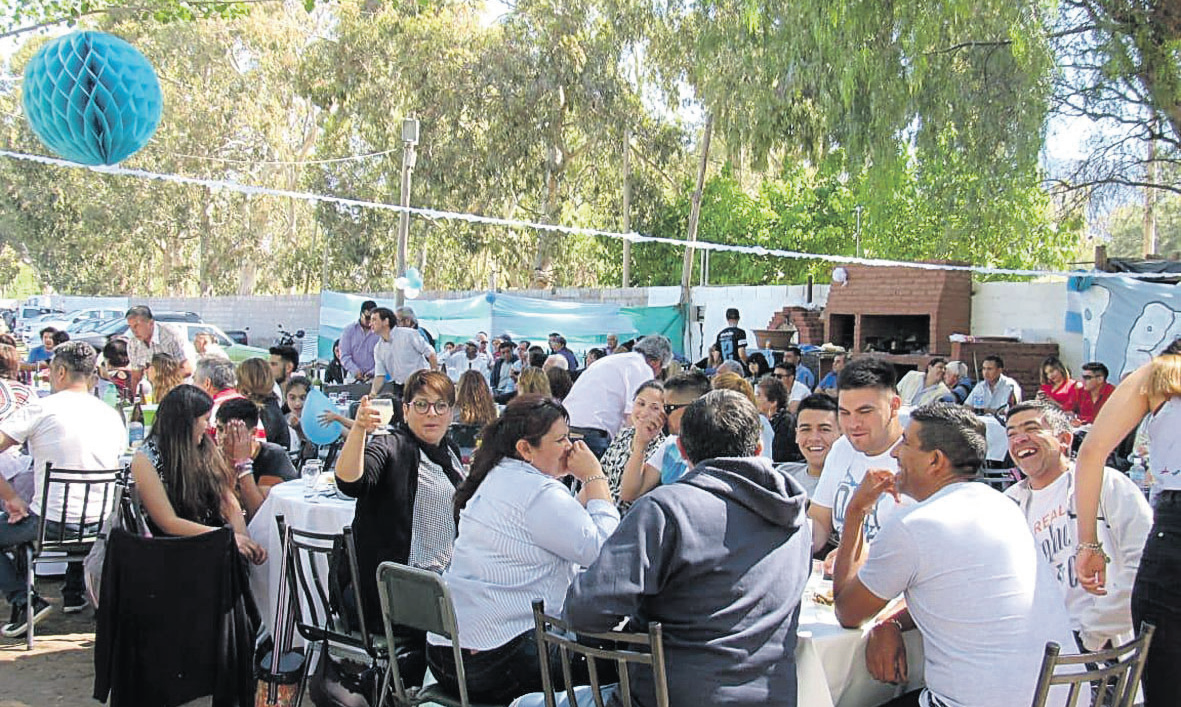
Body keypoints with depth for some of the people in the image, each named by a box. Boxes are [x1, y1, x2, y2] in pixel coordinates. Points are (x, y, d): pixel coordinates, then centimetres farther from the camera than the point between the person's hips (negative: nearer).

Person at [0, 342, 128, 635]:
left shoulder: (40, 409, -9)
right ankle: (74, 592, 40)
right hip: (99, 524, 6)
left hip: (51, 523, -6)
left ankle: (24, 601, 6)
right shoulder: (112, 416, 6)